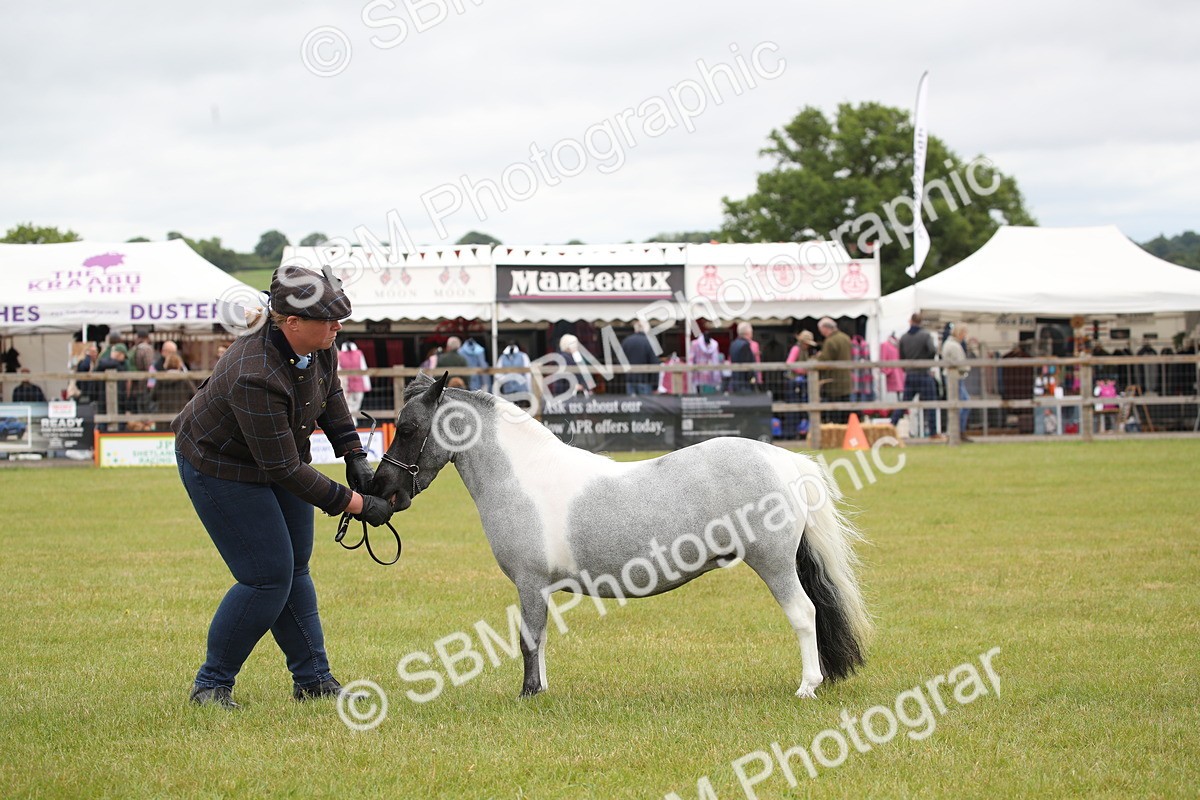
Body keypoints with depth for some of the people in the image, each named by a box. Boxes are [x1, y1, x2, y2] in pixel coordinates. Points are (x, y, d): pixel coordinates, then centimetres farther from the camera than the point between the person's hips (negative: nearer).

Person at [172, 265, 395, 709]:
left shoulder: (318, 349, -15)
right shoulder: (256, 377, -39)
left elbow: (332, 401, 8)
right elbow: (285, 471, -33)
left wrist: (355, 456, -4)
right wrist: (356, 504, -28)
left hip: (280, 453, 8)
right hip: (221, 468, -8)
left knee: (294, 569, 11)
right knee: (268, 577, -9)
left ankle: (313, 678, 21)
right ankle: (210, 685, 5)